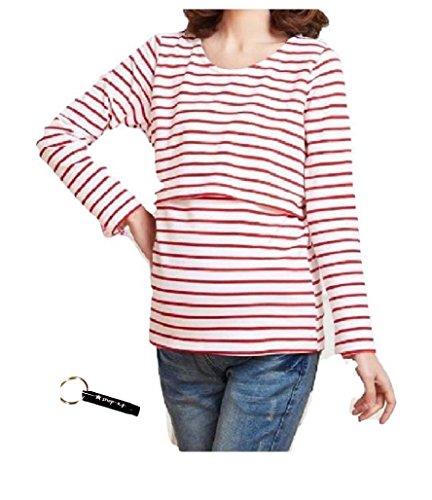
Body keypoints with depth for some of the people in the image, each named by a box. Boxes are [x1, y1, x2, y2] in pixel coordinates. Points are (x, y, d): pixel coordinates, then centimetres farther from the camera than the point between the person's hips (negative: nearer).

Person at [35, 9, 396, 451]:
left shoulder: (314, 61, 1)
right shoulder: (165, 55, 9)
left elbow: (332, 212, -4)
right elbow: (60, 134, 10)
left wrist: (359, 341, -8)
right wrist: (131, 215, 1)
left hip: (276, 338, -3)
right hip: (178, 334, 4)